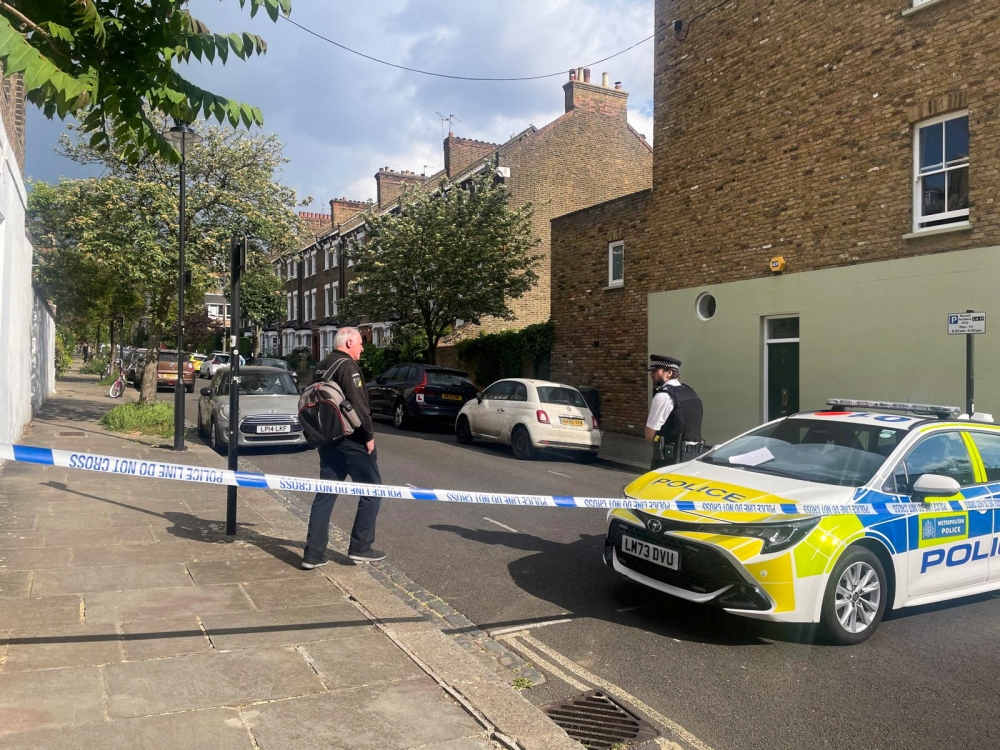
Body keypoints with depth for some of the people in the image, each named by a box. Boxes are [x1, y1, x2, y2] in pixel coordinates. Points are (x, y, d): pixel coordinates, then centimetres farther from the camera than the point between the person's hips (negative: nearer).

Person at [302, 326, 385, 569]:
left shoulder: (322, 367, 13)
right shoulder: (347, 366, -14)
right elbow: (358, 405, -21)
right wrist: (369, 436, -14)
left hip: (328, 440, 9)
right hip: (352, 440, -8)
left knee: (325, 494, 10)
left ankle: (313, 553, 9)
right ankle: (360, 548, 8)